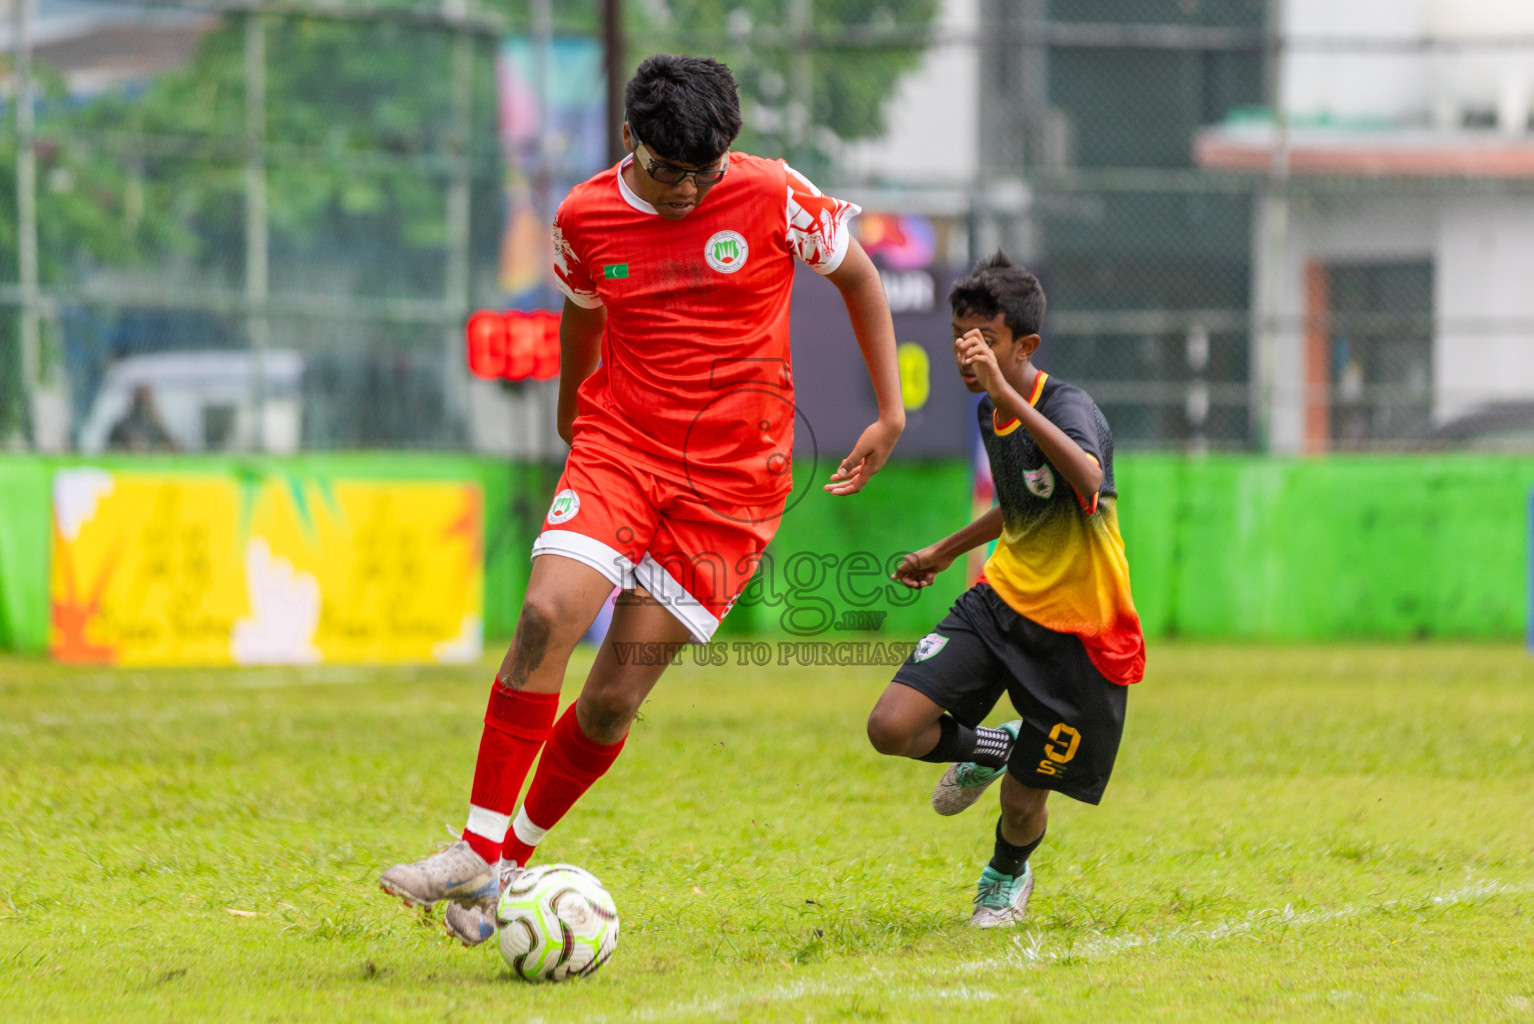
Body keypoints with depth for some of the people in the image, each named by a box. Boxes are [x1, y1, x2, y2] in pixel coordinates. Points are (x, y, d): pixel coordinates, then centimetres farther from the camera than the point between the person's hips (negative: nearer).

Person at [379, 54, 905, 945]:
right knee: (547, 615, -24)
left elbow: (858, 274, 9)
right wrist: (571, 415, 34)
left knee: (614, 698, -7)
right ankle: (479, 851, -17)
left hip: (730, 483, -2)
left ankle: (517, 857, 14)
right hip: (618, 449, 2)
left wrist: (891, 412, 7)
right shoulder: (586, 217, 0)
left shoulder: (772, 198, -7)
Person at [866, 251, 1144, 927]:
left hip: (1076, 632, -6)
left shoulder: (1069, 408, -23)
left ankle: (1008, 874, 42)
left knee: (1021, 804, 4)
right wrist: (945, 551, 33)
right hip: (1001, 600, 6)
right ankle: (989, 749, 19)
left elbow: (1088, 478, -47)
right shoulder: (989, 414, 3)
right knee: (892, 729, -15)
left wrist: (1007, 391, -51)